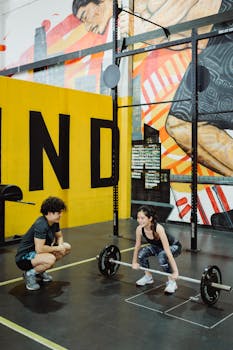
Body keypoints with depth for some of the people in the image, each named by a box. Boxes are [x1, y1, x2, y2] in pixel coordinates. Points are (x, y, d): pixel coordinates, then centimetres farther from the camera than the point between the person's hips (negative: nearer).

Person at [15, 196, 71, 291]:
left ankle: (40, 271, 13)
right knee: (50, 259, -37)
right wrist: (57, 248, -19)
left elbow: (59, 236, 16)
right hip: (24, 257, -10)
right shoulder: (41, 225, -27)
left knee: (67, 247, 6)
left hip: (36, 252, 10)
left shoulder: (54, 222, 0)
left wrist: (60, 246, -7)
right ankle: (30, 274, -6)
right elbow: (39, 249, -33)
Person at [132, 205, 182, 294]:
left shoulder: (158, 228, -39)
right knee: (141, 253, -19)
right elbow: (137, 246, -4)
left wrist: (175, 272, -39)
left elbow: (167, 251, -40)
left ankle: (172, 282, -13)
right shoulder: (139, 229, -23)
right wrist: (134, 262, 5)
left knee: (162, 256, -35)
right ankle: (148, 277, 5)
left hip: (174, 246, -5)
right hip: (158, 246, 5)